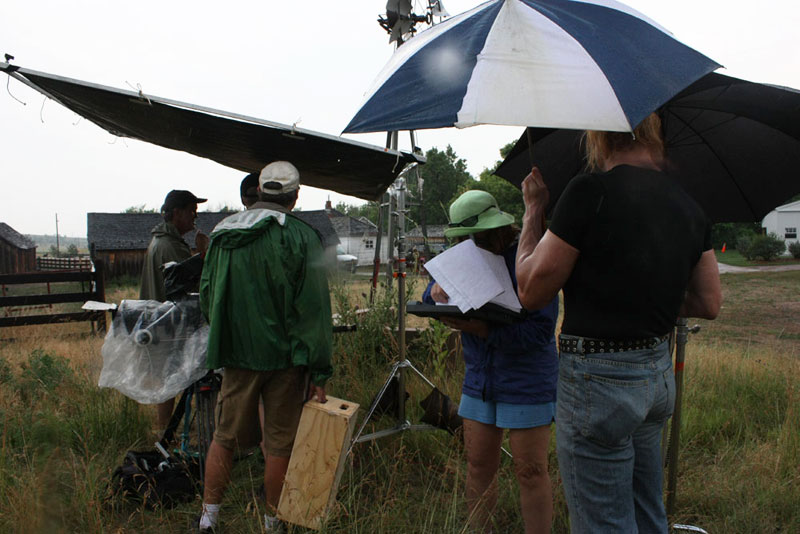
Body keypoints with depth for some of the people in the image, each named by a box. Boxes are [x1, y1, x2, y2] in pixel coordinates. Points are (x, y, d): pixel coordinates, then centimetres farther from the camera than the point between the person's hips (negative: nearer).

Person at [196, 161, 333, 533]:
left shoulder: (222, 234, 4)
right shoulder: (300, 237, -11)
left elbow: (206, 296, 14)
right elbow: (314, 309, -13)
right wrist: (319, 370, -9)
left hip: (236, 354, 4)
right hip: (284, 357, -4)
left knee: (224, 436, 18)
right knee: (280, 444, 9)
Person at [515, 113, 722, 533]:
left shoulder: (590, 191, -18)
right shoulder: (688, 205, 5)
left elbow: (531, 290, -11)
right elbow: (709, 304, 11)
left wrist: (533, 209, -1)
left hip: (598, 378, -8)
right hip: (659, 375, 8)